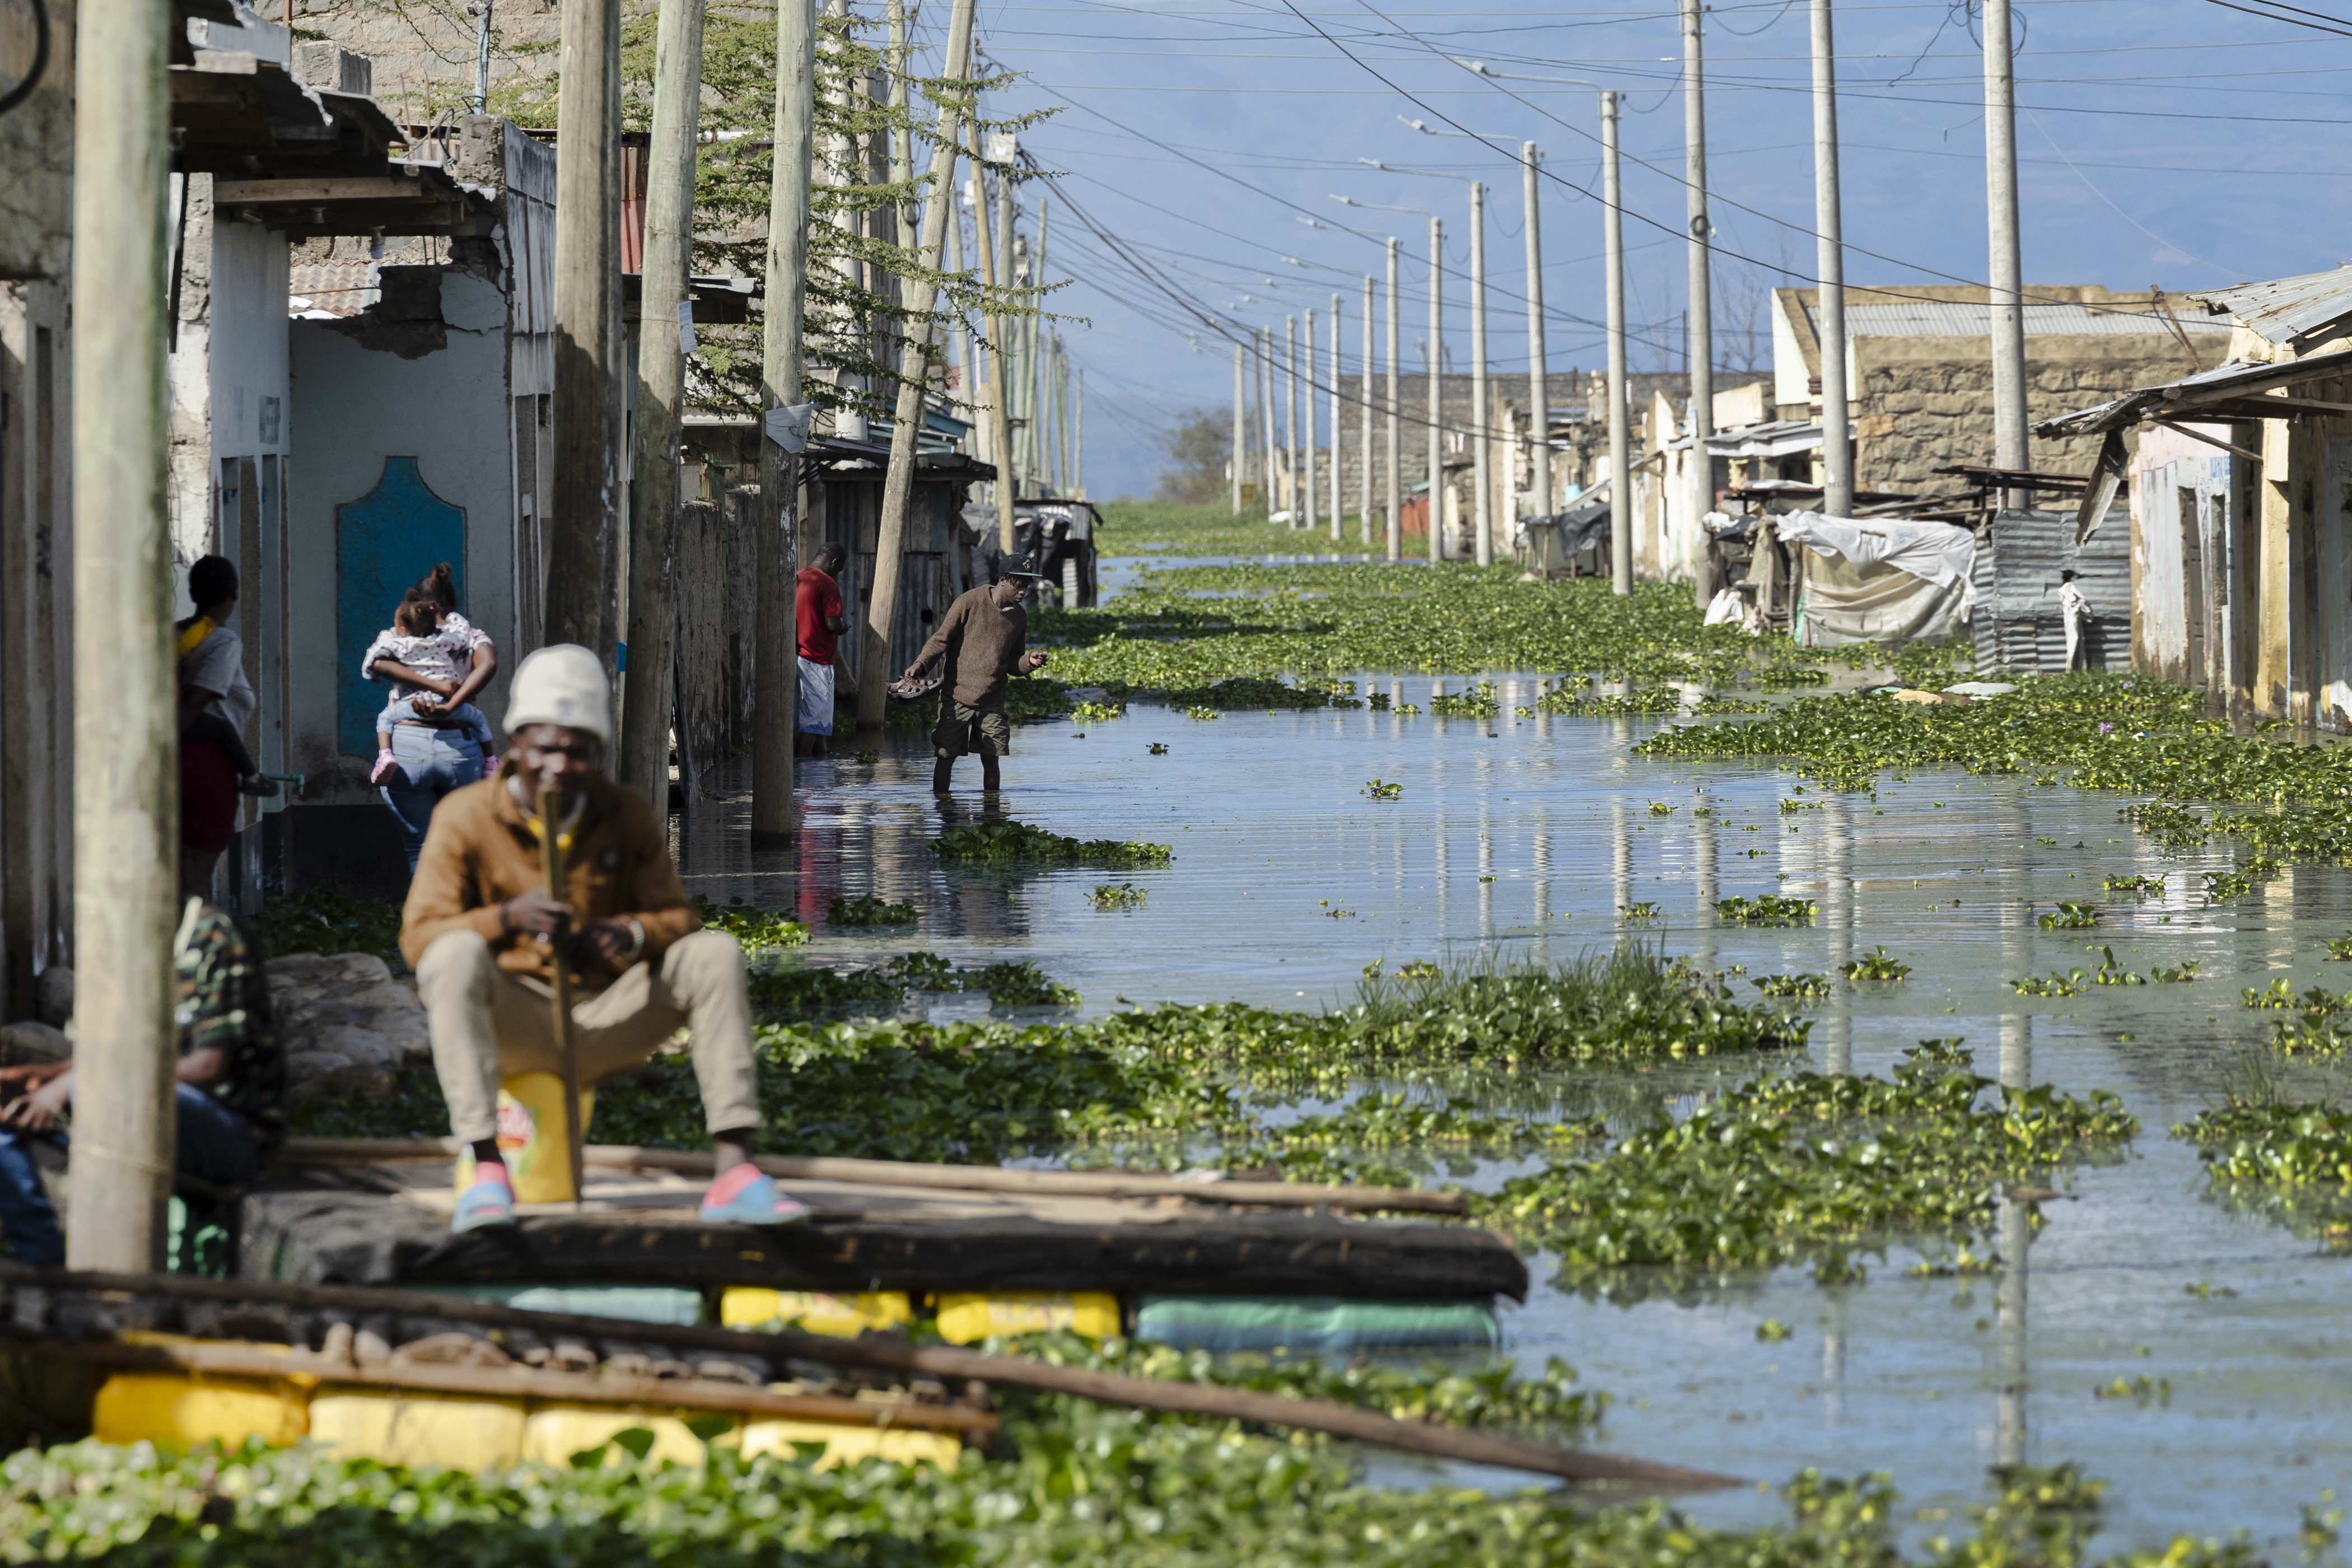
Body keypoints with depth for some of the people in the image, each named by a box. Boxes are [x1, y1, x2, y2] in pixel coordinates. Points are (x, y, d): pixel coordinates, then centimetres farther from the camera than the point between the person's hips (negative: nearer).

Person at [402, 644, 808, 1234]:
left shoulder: (629, 818, 3)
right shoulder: (466, 817, -6)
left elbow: (677, 916, 3)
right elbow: (418, 935, -14)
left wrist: (633, 933, -22)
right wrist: (506, 918, -33)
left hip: (602, 1024, 3)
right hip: (509, 1026, -3)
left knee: (713, 954, -16)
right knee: (457, 954, -34)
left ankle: (735, 1171, -25)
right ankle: (486, 1172, -41)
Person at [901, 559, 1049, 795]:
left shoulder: (1019, 617, 9)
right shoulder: (970, 603, -8)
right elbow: (942, 638, -8)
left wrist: (1029, 662, -3)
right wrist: (920, 663, -22)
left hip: (992, 702, 4)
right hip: (957, 696, -4)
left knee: (991, 759, 2)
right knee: (946, 757, -2)